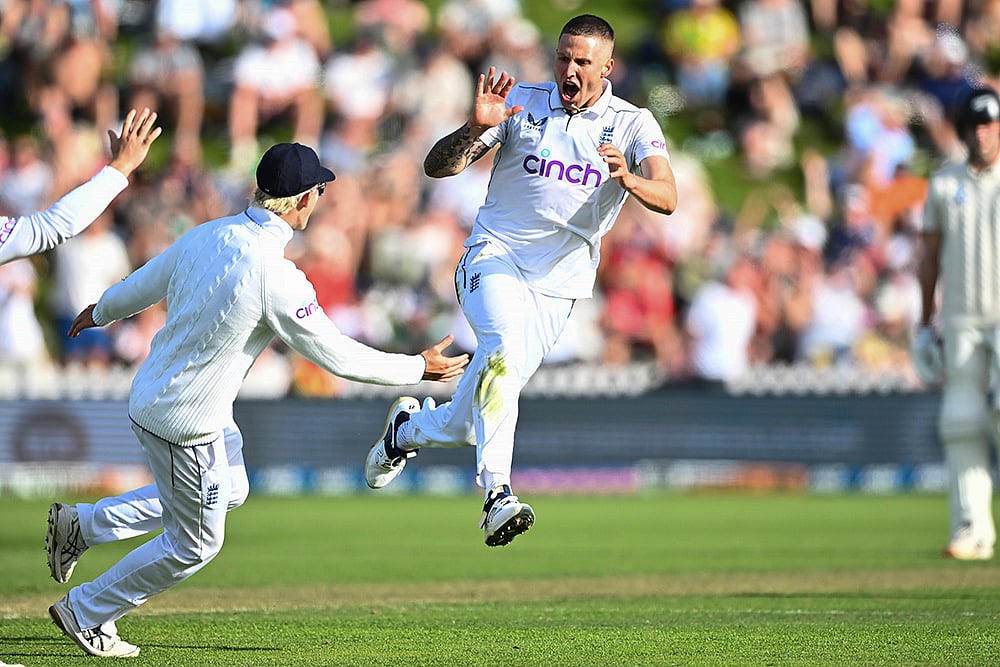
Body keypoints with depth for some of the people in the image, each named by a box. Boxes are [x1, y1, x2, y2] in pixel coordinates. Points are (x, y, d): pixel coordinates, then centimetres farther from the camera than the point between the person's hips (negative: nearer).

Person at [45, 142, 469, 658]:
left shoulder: (207, 236, -3)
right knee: (195, 543, 12)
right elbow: (337, 356, -18)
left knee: (229, 491, 29)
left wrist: (101, 313, 35)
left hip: (149, 394, 9)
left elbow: (143, 285, 14)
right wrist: (419, 368, -5)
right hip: (186, 423, -9)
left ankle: (82, 524, 30)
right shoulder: (277, 278, -27)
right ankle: (85, 612, 24)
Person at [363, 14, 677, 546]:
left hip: (558, 287, 2)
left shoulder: (633, 125, 0)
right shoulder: (521, 103, 0)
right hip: (494, 262, -2)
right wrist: (476, 128, -23)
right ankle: (498, 497, -41)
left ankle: (407, 427, 38)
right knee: (505, 347, -35)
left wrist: (627, 179, -38)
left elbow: (667, 198, -17)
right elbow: (437, 166, -3)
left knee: (465, 427, 4)